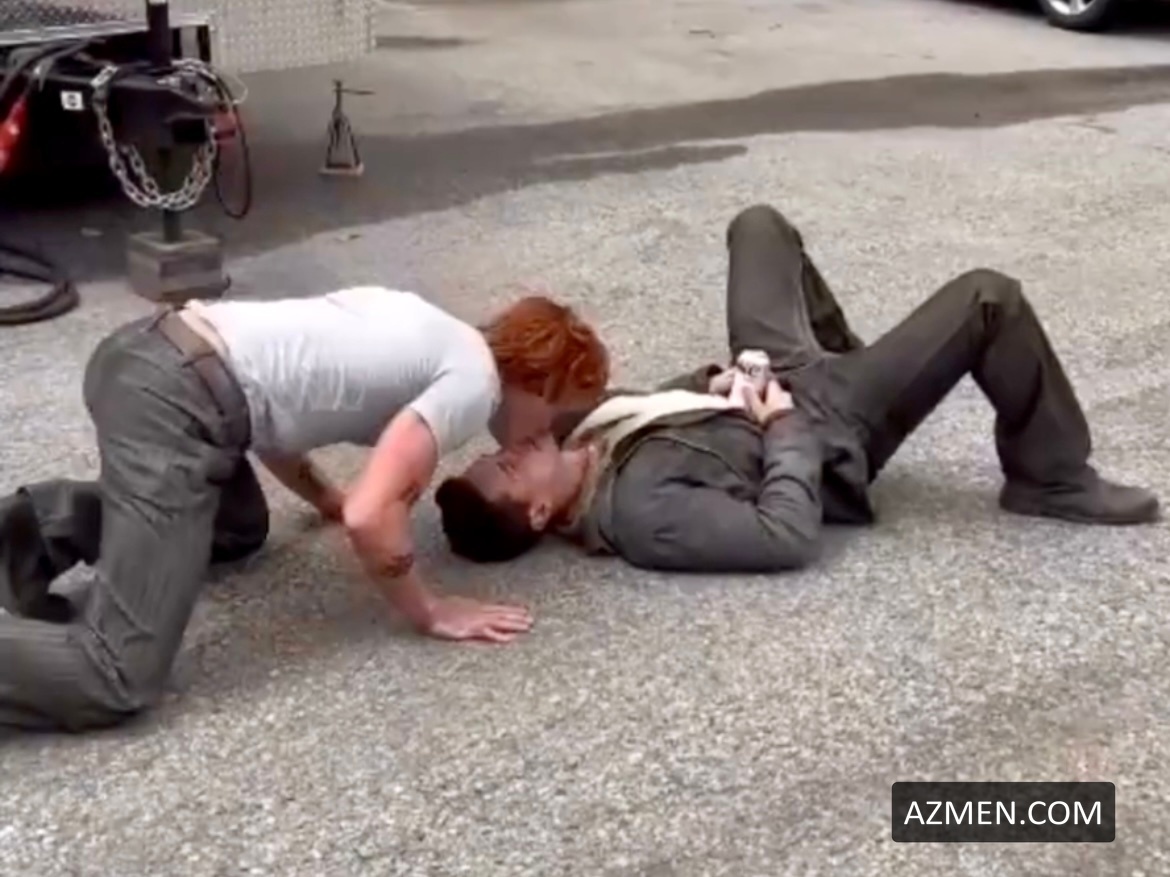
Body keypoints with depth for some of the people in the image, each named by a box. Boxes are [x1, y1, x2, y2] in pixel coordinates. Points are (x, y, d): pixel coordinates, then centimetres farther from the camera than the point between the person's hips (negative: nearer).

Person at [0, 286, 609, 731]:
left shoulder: (428, 332, 23)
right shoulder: (474, 385, -2)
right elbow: (370, 517, -14)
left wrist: (324, 497, 31)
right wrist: (431, 613, 0)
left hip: (147, 351, 10)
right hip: (177, 401, -10)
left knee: (238, 531, 35)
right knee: (115, 683, -12)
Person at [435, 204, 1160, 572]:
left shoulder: (578, 437, -13)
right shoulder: (645, 514, -37)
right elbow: (790, 536, -35)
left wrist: (709, 382, -10)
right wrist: (784, 428, -24)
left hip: (774, 374, 8)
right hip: (826, 427, -8)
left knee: (760, 225, 21)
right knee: (990, 299, -14)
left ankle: (841, 357, 40)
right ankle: (1053, 480, 9)